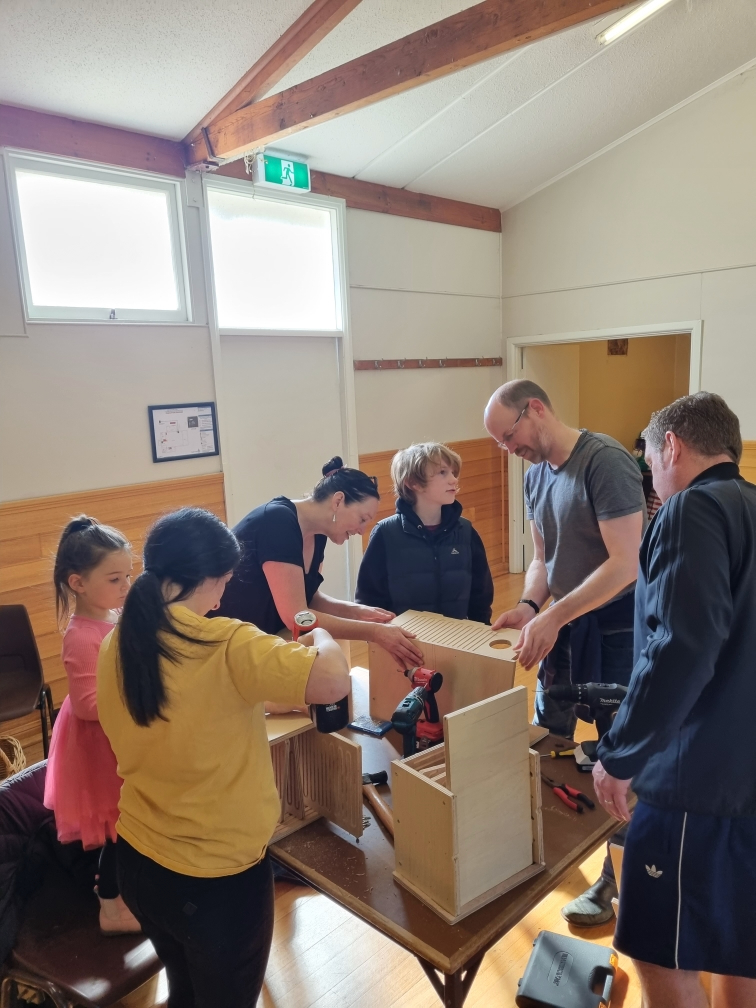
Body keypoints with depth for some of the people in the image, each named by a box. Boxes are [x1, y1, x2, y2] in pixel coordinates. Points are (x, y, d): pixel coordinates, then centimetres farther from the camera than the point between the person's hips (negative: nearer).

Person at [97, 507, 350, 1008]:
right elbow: (334, 681, -36)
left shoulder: (116, 647, -6)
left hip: (138, 861, 6)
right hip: (218, 875, -6)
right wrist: (320, 637, -15)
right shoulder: (227, 646, -28)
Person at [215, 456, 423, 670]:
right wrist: (373, 632, -27)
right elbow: (295, 616, -28)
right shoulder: (279, 522, -25)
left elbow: (307, 597, 4)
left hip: (266, 641, 8)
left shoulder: (317, 535, 0)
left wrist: (355, 611, -11)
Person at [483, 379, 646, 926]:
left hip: (616, 625, -7)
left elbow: (625, 564, -23)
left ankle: (616, 879, 24)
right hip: (563, 622, 8)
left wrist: (553, 617, -25)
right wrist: (529, 605, -6)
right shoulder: (536, 475, 6)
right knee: (547, 740, 16)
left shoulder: (605, 460, -20)